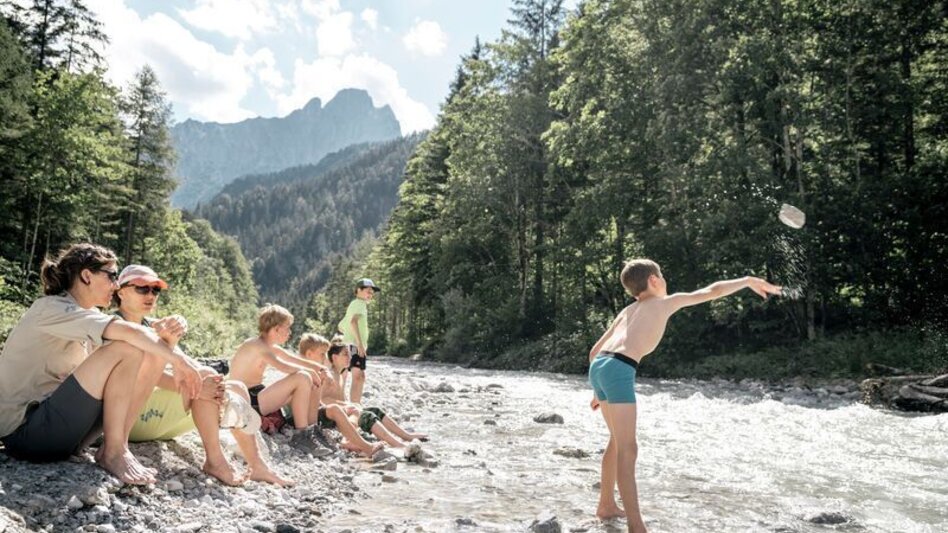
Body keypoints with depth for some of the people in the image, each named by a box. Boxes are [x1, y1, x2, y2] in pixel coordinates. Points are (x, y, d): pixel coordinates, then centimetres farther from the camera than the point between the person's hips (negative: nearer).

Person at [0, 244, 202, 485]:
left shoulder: (87, 316, 13)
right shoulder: (51, 308, -13)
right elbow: (129, 331, -30)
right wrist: (178, 360, -22)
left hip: (60, 427, 9)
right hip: (24, 431, -9)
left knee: (151, 358, -2)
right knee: (126, 349, -23)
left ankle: (113, 447, -9)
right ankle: (113, 453, -17)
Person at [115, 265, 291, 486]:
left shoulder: (155, 325, 17)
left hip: (158, 417, 8)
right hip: (129, 415, -8)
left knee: (237, 387, -2)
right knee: (206, 374, -26)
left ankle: (256, 466, -8)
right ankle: (215, 460, -27)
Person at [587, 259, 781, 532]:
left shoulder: (626, 312, 31)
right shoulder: (667, 302, 13)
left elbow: (595, 350, 30)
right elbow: (713, 291, 14)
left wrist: (600, 391, 35)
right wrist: (749, 281, 30)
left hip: (599, 367, 8)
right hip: (618, 370, -8)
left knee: (618, 441, 23)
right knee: (627, 450, -8)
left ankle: (607, 505, 34)